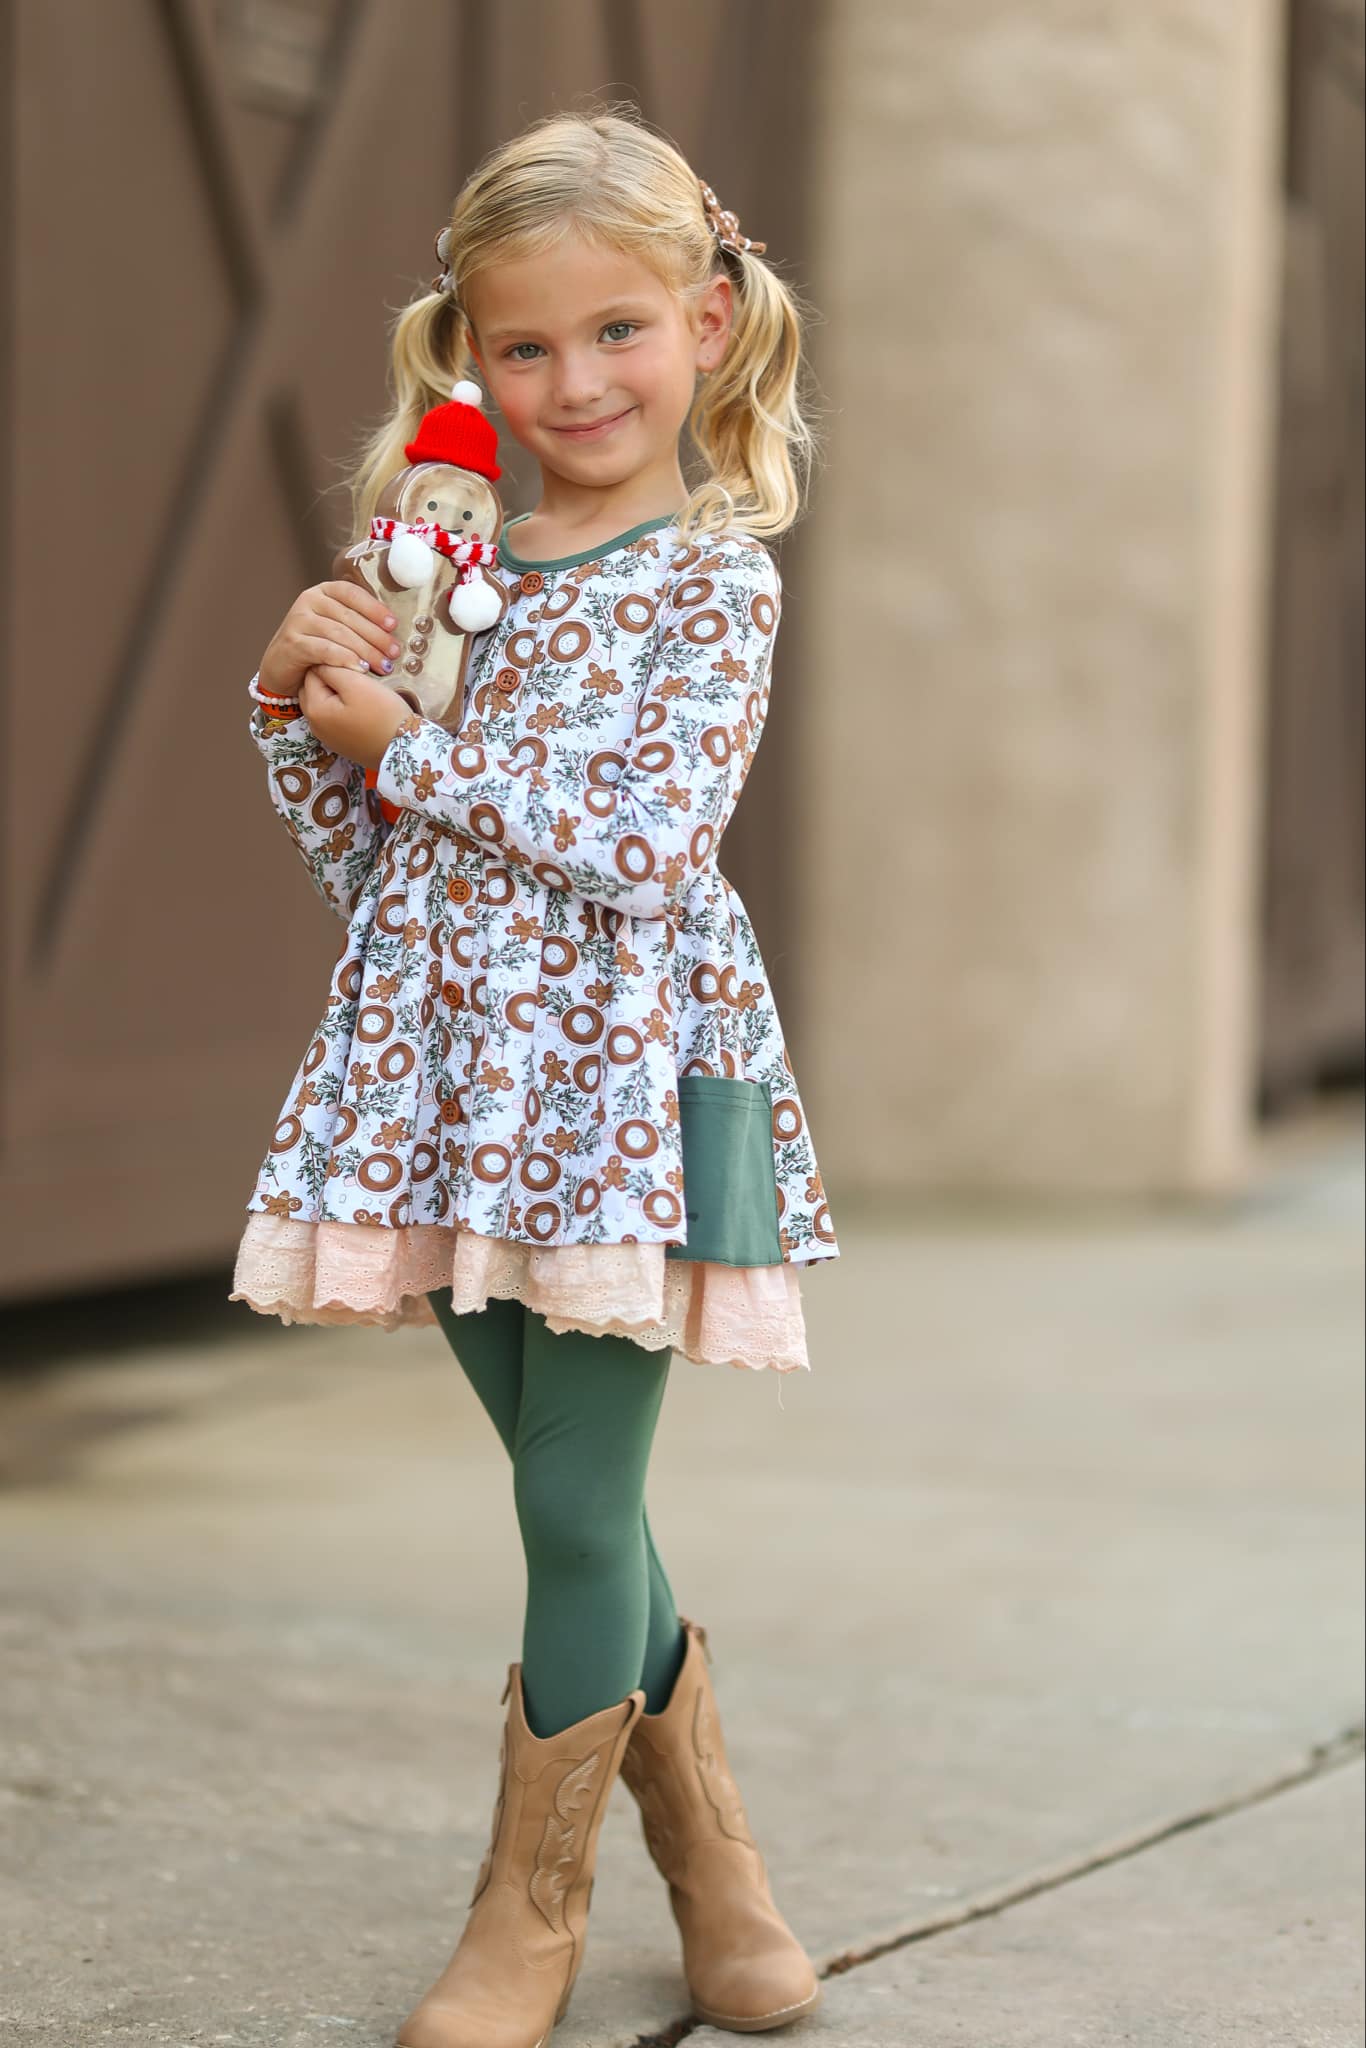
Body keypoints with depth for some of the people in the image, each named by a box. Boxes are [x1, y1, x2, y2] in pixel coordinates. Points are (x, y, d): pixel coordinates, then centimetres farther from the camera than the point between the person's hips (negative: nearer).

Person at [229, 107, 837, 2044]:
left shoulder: (709, 575, -5)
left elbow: (643, 841, -18)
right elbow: (364, 864, 15)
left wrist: (405, 743, -13)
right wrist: (304, 710, -2)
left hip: (616, 1072, -6)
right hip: (454, 1073, 6)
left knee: (580, 1502, -1)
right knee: (577, 1498, 13)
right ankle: (708, 1850, 30)